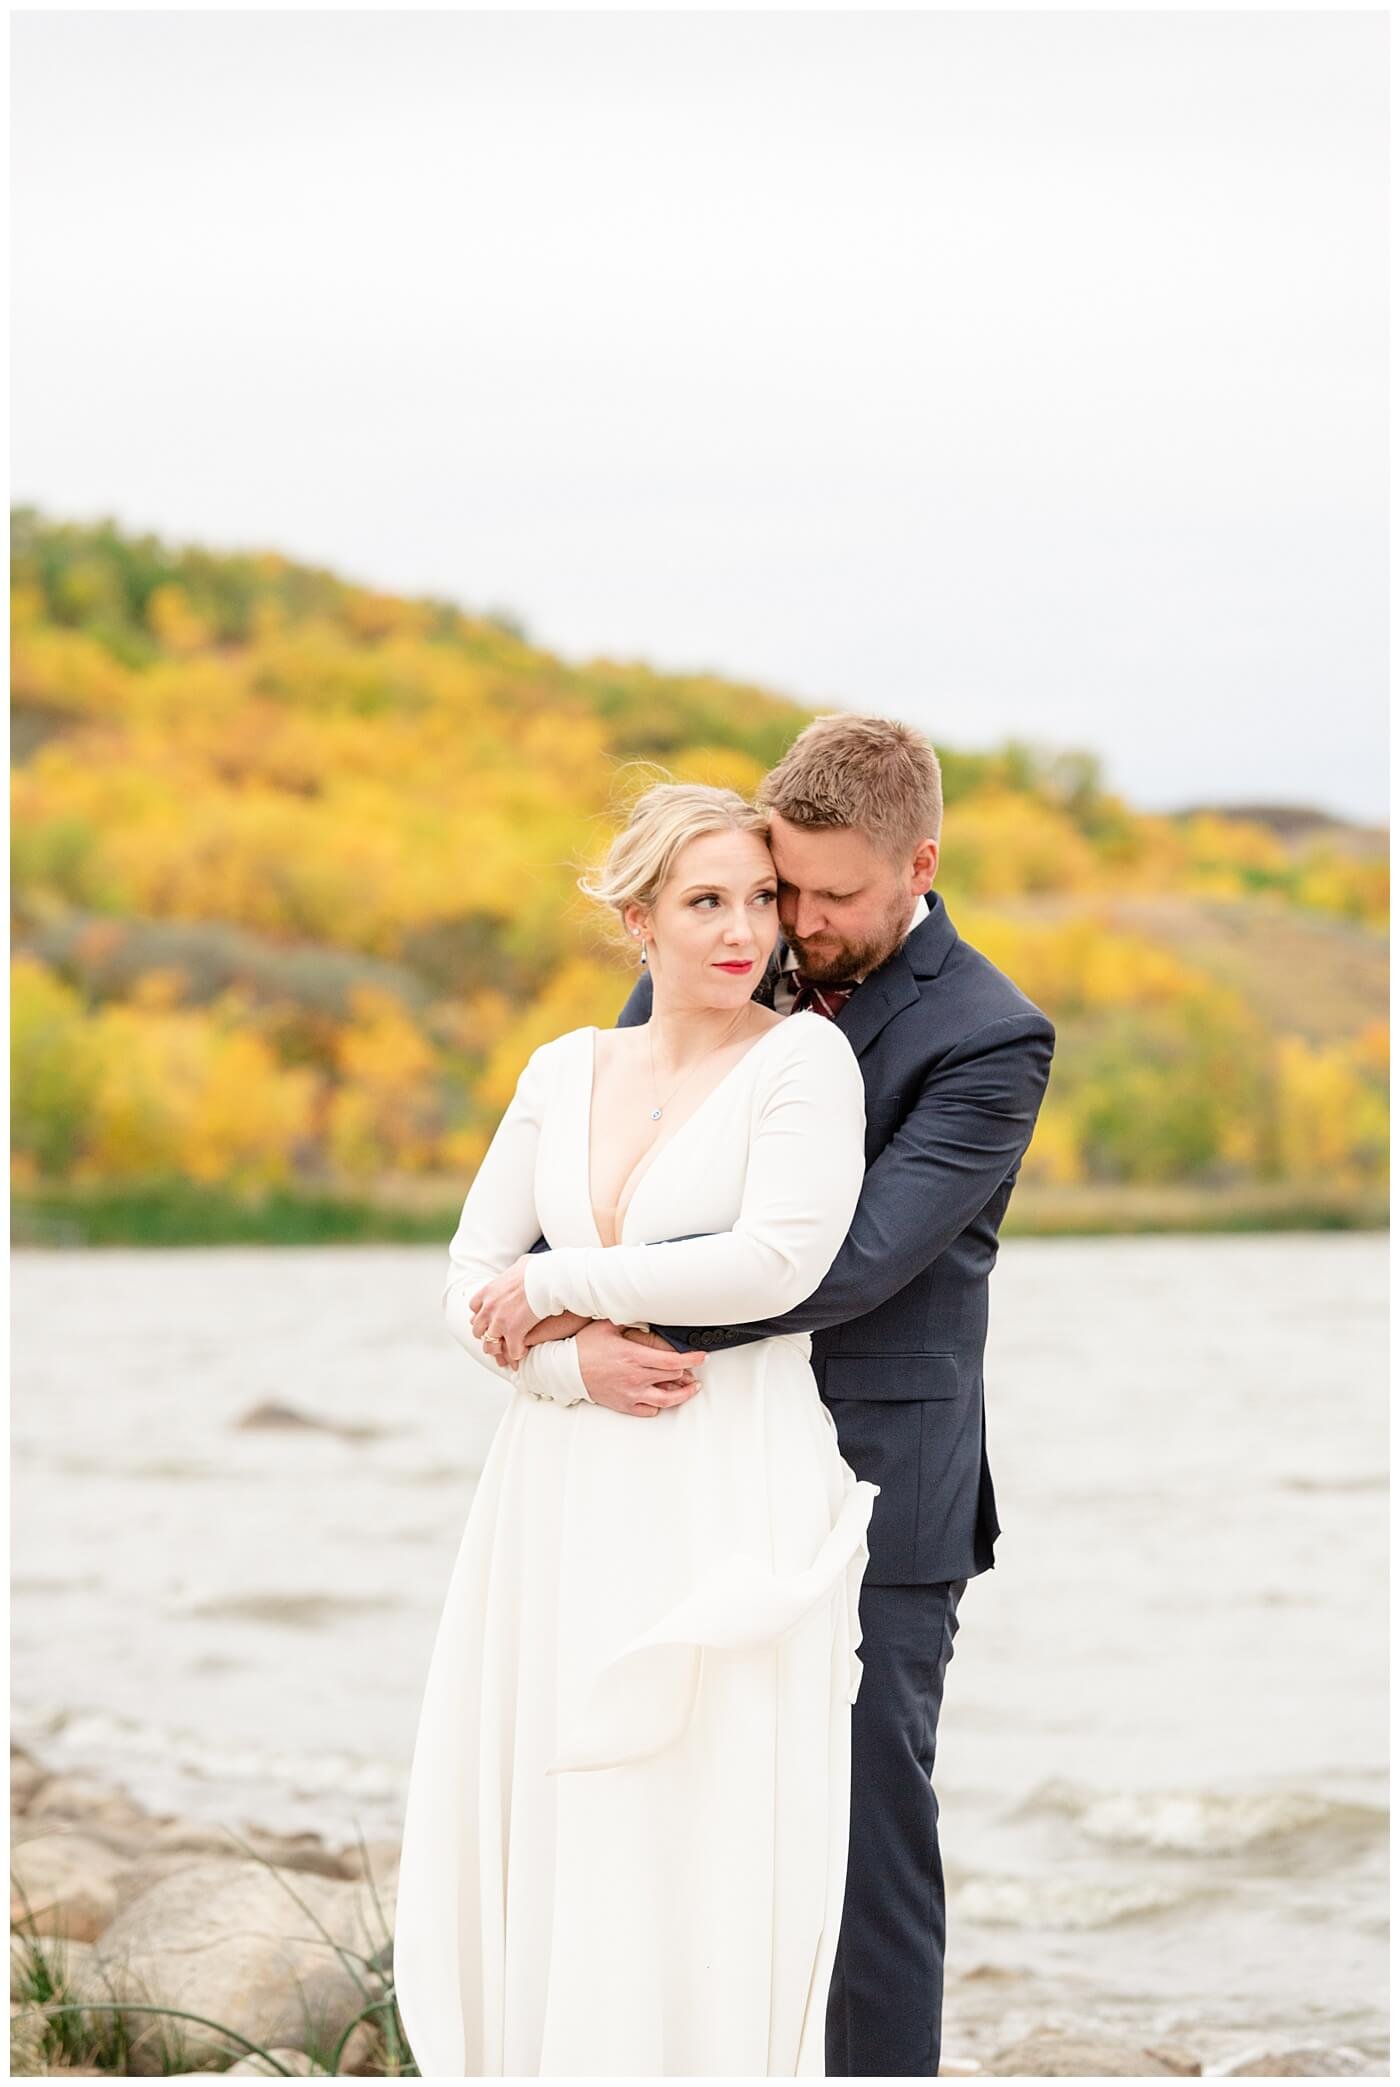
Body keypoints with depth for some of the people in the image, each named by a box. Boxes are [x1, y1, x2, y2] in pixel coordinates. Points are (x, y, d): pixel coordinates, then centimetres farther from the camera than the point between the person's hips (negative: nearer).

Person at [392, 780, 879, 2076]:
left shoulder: (805, 1058, -3)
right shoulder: (566, 1070, 11)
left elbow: (781, 1259, -18)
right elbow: (475, 1286, 12)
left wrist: (559, 1288, -10)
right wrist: (573, 1364, -9)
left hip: (732, 1510, -5)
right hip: (569, 1503, 5)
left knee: (706, 1842, -5)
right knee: (550, 1833, 6)